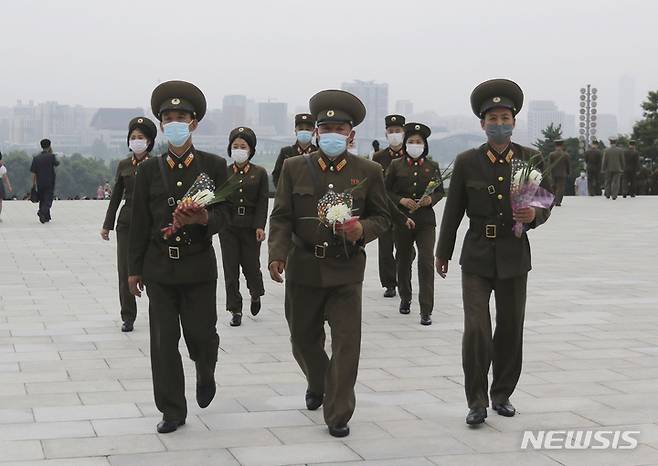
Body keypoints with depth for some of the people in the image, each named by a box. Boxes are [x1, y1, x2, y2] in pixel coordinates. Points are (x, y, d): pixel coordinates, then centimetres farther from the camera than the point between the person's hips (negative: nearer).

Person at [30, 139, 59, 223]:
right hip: (50, 183, -3)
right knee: (48, 200, -4)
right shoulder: (51, 156, -8)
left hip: (40, 183, 3)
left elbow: (33, 173, 1)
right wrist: (51, 153, 16)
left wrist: (33, 184, 7)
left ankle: (47, 217, 23)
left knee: (42, 200, 15)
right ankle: (41, 212, -28)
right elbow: (57, 163, 14)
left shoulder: (36, 158, 1)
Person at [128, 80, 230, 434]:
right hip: (159, 268, 1)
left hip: (199, 266, -1)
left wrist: (203, 219, -25)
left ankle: (206, 375, 36)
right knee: (163, 341, 1)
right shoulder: (149, 170, 4)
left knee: (201, 334, 2)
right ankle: (172, 411, 12)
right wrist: (134, 269, 7)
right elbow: (139, 222, 7)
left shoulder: (213, 165, 1)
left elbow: (223, 214, -2)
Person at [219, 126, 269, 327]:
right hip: (228, 226, 1)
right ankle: (235, 310, 8)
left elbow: (263, 202, -1)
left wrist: (260, 226, -10)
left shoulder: (260, 173, 4)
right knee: (230, 269, 0)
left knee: (251, 265, 2)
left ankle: (256, 294, 34)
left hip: (251, 227, -1)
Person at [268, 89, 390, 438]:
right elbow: (281, 217, 1)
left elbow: (382, 217, 6)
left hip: (346, 271, -1)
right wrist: (277, 254, -14)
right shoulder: (294, 168, 2)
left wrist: (361, 229, -16)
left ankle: (338, 415, 5)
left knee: (346, 342, -6)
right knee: (304, 339, 15)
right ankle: (318, 384, 45)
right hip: (304, 269, 2)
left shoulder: (368, 172, 0)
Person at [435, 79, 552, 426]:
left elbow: (546, 203, 6)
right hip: (477, 258, -2)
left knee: (510, 330, 11)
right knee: (476, 330, -10)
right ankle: (477, 402, 1)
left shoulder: (531, 159, -1)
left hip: (514, 257, 2)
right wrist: (442, 253, 12)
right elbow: (453, 210, 5)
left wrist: (534, 215, -18)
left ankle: (502, 394, 28)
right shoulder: (467, 162, -4)